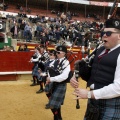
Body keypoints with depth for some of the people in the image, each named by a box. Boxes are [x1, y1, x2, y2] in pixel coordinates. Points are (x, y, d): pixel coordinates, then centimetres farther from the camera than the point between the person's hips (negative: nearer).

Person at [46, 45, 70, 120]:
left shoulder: (66, 63, -16)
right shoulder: (56, 62, 7)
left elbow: (64, 76, -27)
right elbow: (52, 72, 12)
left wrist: (51, 79, -24)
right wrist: (49, 79, -9)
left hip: (61, 85, -8)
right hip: (55, 84, 8)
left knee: (53, 105, -9)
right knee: (57, 104, 21)